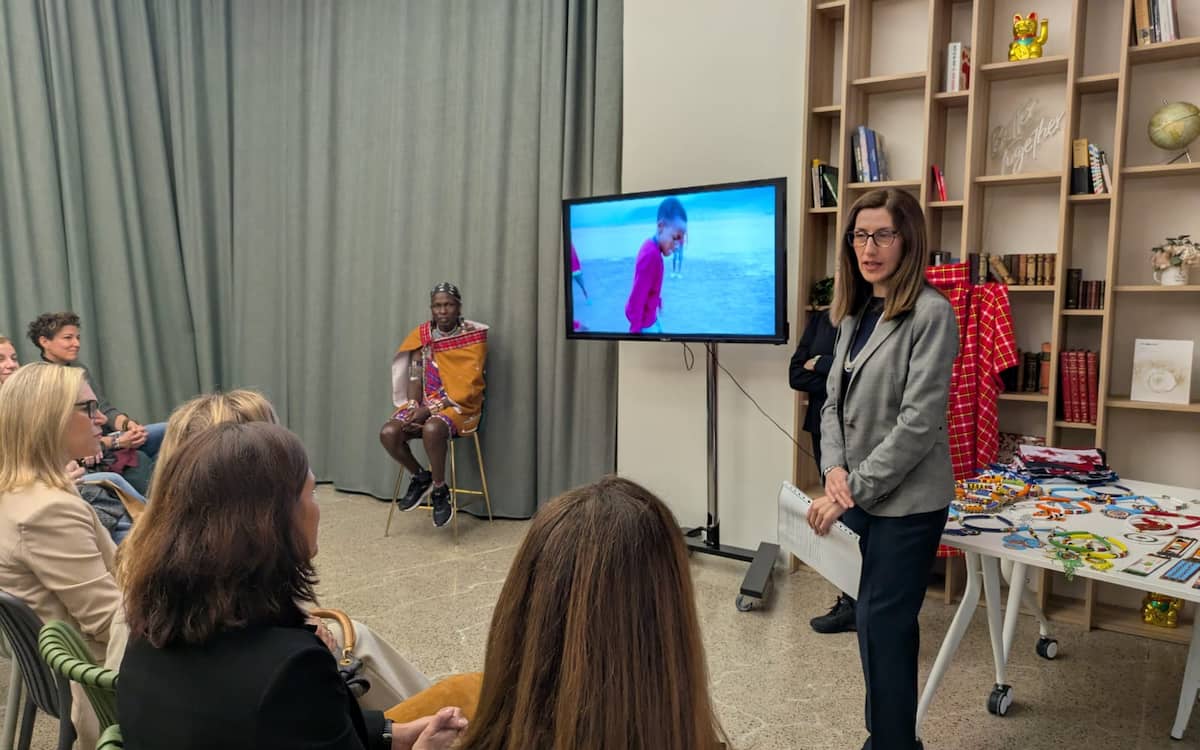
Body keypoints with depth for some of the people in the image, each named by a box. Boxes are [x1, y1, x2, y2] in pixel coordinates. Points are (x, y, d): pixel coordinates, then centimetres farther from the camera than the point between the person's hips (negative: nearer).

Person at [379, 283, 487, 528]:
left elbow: (467, 386, -15)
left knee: (432, 429, -37)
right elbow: (415, 377, 3)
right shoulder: (422, 335, 5)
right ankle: (420, 477, 7)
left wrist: (429, 409, -20)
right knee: (388, 433, -20)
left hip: (460, 405, -5)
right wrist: (413, 409, -16)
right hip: (425, 404, 5)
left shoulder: (474, 335, -9)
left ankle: (440, 490, -13)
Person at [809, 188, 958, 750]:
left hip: (906, 500, -7)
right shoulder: (855, 312, 10)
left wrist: (854, 489, -17)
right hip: (860, 494, 7)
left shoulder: (931, 314, -13)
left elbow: (918, 423, -19)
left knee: (883, 625, 1)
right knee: (877, 622, 16)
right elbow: (834, 402, 10)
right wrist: (834, 469, -7)